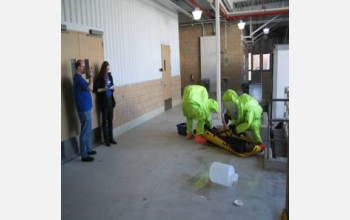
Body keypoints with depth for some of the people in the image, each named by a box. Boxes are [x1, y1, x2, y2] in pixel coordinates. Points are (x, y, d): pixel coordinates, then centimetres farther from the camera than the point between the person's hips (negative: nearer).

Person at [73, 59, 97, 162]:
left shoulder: (78, 77, 14)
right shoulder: (78, 77, -18)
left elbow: (87, 87, 19)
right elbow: (90, 87, -23)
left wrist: (89, 76, 10)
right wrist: (91, 76, -14)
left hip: (86, 108, 11)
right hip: (84, 109, -11)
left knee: (88, 131, 19)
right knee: (85, 132, -4)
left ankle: (88, 149, 32)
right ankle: (84, 155, 3)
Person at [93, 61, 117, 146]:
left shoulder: (109, 75, 6)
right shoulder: (99, 77, -12)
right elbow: (95, 89, -13)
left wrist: (113, 88, -3)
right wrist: (103, 89, -24)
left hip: (110, 99, 6)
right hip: (103, 101, -6)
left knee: (110, 120, 12)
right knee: (105, 120, 2)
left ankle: (111, 138, 22)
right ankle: (106, 140, 12)